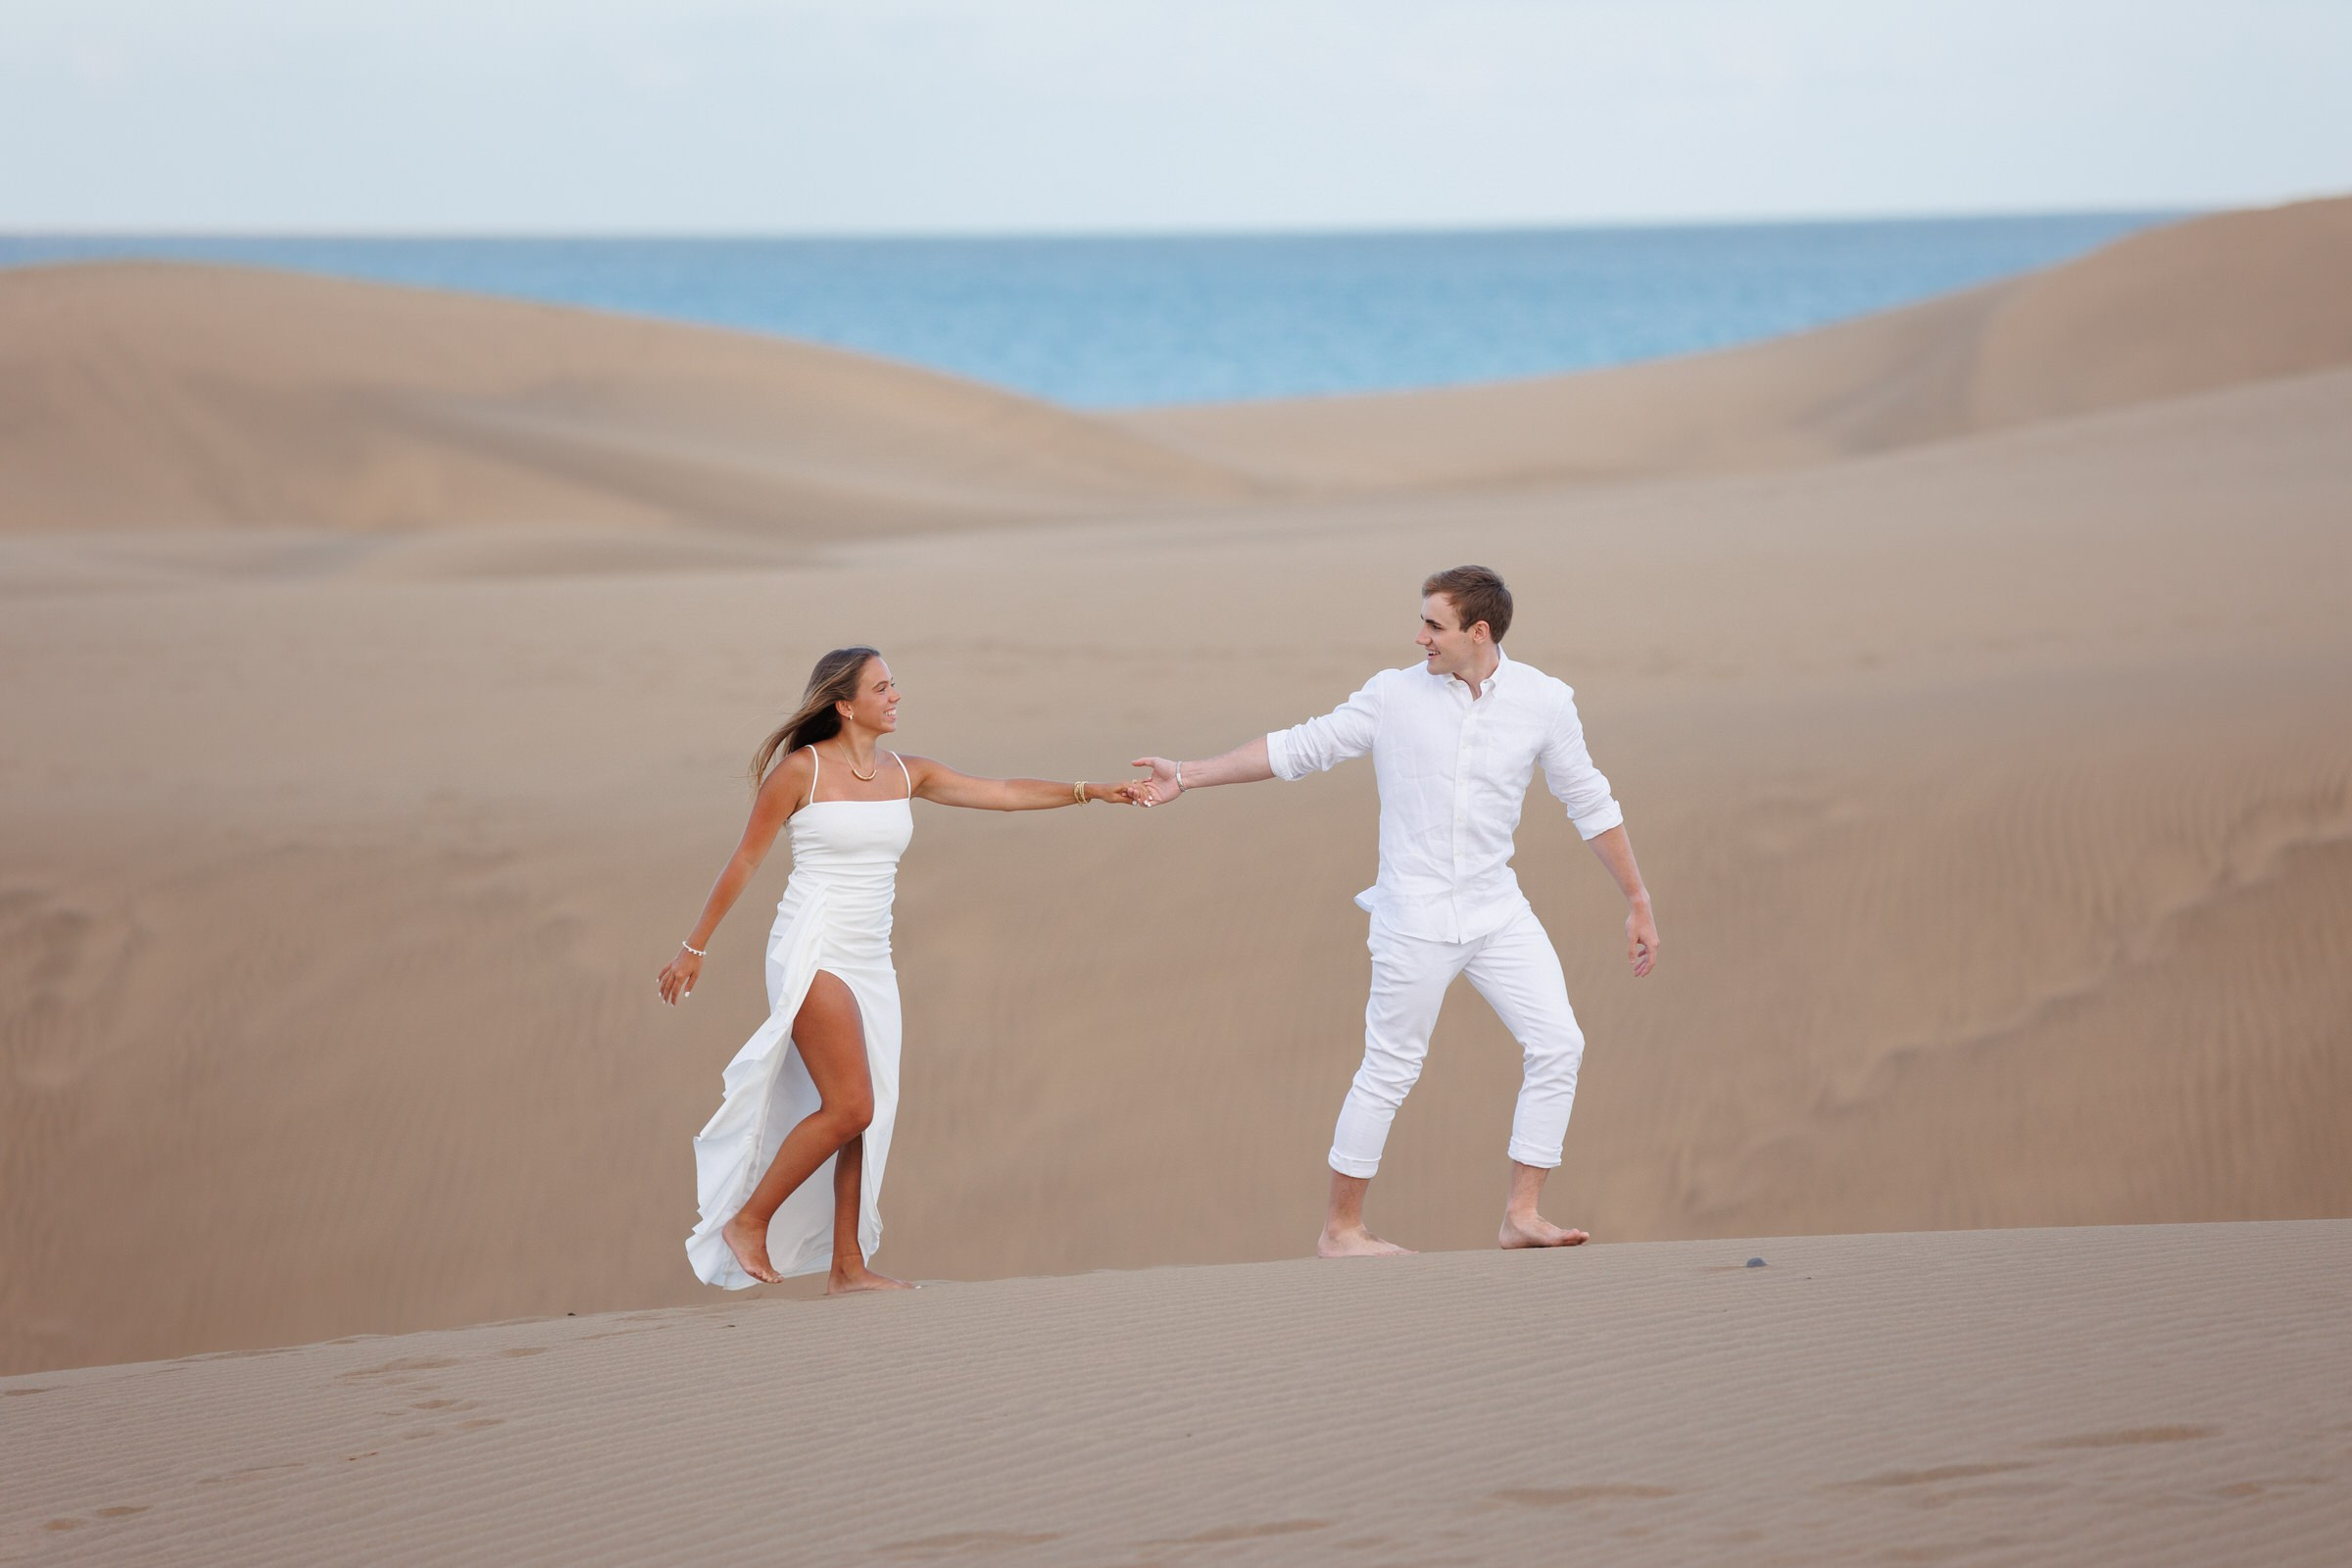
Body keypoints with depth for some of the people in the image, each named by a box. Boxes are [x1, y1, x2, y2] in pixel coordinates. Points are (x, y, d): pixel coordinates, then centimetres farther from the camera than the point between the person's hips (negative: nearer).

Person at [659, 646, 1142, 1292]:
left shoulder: (905, 775, 8)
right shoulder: (800, 772, -8)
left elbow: (1004, 793, 7)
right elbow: (743, 862, -2)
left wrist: (1092, 791, -2)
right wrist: (694, 948, 2)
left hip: (870, 965, 6)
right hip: (812, 955, -6)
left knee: (869, 1117, 5)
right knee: (850, 1108, -15)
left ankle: (847, 1266, 12)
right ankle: (749, 1221, -1)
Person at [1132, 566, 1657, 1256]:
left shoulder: (1544, 701, -3)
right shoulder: (1395, 695, -7)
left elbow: (1591, 804, 6)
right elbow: (1299, 748, 2)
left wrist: (1637, 902, 8)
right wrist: (1188, 776, 0)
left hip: (1497, 909, 3)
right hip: (1416, 915, -3)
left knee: (1558, 1044, -6)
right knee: (1389, 1069, 1)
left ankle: (1521, 1215, 2)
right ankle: (1340, 1228, 13)